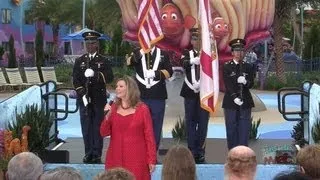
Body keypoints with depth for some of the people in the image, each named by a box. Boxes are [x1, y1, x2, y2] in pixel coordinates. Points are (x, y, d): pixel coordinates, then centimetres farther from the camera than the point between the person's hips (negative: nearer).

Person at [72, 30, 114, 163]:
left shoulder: (103, 61, 8)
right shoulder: (79, 61, 13)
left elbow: (110, 77, -3)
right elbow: (76, 79, 6)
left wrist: (97, 75, -19)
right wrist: (81, 92, -8)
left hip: (99, 99, -1)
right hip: (84, 98, 1)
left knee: (98, 126, -1)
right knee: (86, 127, 2)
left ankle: (97, 154, 5)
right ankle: (88, 153, 11)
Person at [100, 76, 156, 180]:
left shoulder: (142, 109, -4)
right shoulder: (113, 108, 6)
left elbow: (149, 135, -3)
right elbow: (104, 133, 4)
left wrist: (152, 160, -6)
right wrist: (107, 116, -12)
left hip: (136, 158, -3)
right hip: (115, 158, 3)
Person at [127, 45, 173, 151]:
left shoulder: (162, 54, 7)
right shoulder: (138, 52, 6)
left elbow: (169, 72, -1)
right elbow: (129, 62, -14)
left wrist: (158, 73, -21)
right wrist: (139, 54, -33)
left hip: (158, 97, 0)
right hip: (140, 96, 0)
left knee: (156, 127, 7)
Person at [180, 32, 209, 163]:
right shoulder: (187, 53, 7)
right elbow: (183, 63, -14)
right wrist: (193, 61, -35)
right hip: (190, 92, 1)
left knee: (203, 122, 0)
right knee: (190, 122, 4)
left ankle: (200, 152, 6)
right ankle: (192, 151, 9)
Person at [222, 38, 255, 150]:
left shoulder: (248, 67, 9)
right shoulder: (227, 66, 0)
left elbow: (251, 84, 3)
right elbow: (227, 84, -9)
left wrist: (245, 82, -20)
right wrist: (234, 97, -20)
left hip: (245, 102, 2)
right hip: (230, 102, -2)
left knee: (244, 129, 1)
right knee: (232, 129, 3)